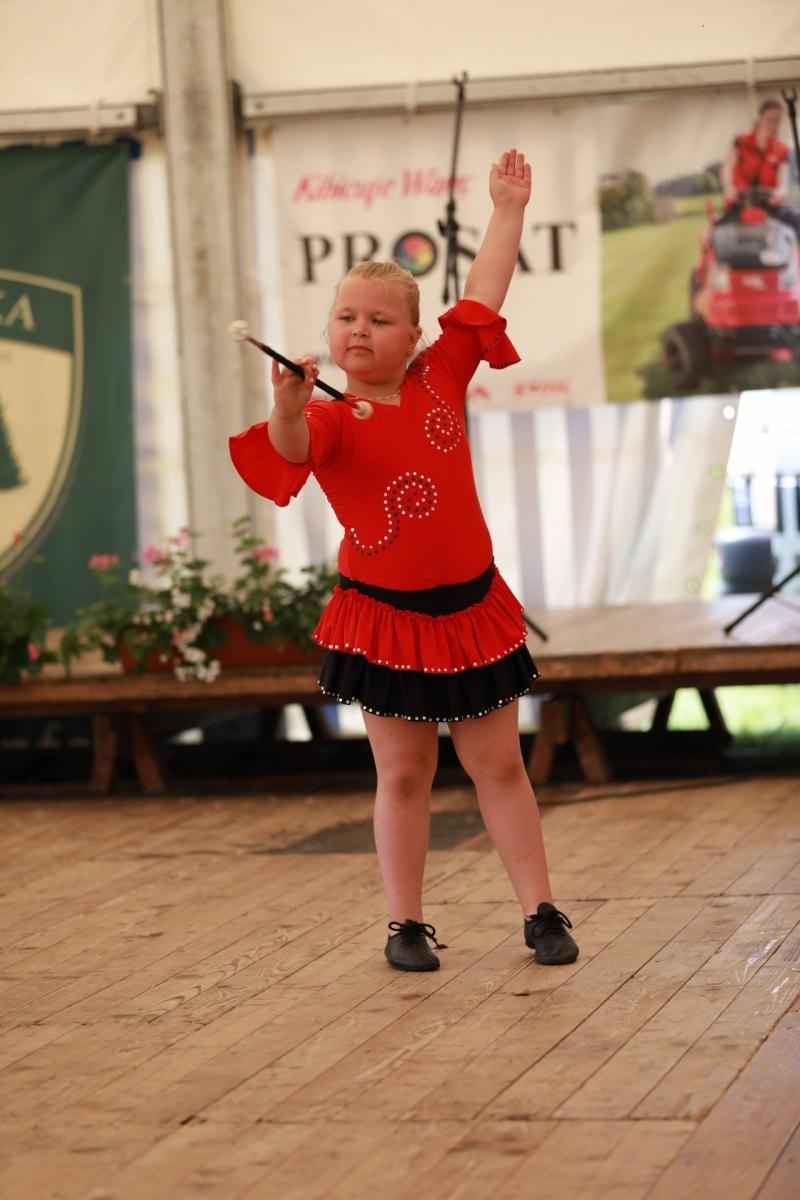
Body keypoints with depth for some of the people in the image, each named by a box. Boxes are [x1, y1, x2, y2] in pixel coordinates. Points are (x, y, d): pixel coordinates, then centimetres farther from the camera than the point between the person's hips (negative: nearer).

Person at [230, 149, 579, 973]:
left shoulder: (439, 378, 1)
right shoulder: (334, 417, -11)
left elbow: (484, 293, 9)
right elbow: (292, 452, -33)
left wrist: (508, 210, 13)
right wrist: (289, 410, -54)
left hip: (472, 607, 3)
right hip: (386, 618, -3)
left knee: (499, 765, 10)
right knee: (403, 775, 6)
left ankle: (540, 911, 15)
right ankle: (405, 924, 15)